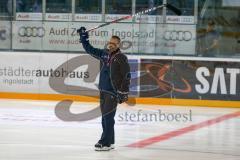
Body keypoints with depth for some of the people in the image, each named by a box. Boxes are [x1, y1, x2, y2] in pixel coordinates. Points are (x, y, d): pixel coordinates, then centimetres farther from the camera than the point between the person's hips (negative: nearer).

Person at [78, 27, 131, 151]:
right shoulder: (103, 54, 10)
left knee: (108, 116, -11)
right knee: (105, 117, 9)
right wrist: (83, 37, 12)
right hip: (103, 90, 7)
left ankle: (105, 143, -12)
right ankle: (109, 142, 16)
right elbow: (89, 49, 20)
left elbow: (127, 76, -10)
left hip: (114, 91, -7)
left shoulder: (121, 58, -8)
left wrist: (124, 93, -13)